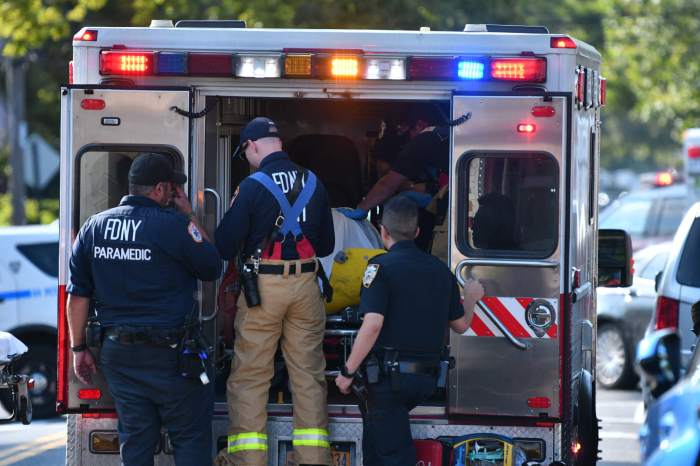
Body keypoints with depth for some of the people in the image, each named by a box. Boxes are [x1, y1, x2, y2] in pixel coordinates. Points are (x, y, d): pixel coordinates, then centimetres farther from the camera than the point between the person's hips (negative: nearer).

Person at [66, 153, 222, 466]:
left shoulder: (93, 228, 5)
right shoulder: (174, 225, -12)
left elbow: (78, 295, 7)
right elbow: (212, 268, 1)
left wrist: (79, 348, 14)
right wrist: (189, 217, 6)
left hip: (117, 352, 5)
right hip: (168, 354, -5)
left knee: (135, 438, 10)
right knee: (190, 438, 3)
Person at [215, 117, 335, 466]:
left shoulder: (253, 186, -10)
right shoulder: (313, 183, 4)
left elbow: (225, 246, -9)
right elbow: (326, 244, 13)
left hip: (263, 287, -4)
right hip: (305, 286, 4)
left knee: (249, 375, 2)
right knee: (308, 372, 8)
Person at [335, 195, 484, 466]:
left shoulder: (382, 267, -11)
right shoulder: (440, 270, 9)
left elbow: (372, 325, -20)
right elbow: (460, 324, 19)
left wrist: (348, 372, -13)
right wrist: (471, 298, 40)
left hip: (389, 375, -6)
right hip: (426, 379, 6)